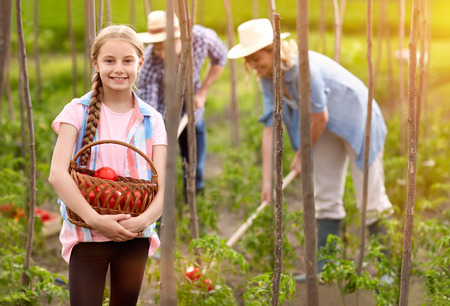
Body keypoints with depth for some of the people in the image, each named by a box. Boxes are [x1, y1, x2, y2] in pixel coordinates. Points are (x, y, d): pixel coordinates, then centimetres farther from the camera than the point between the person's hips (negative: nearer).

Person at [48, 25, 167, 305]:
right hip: (87, 236, -2)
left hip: (135, 237, 2)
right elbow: (57, 174, -12)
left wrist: (143, 220, -24)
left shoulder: (152, 119, 3)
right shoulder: (78, 111, -2)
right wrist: (94, 219, -24)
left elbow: (162, 183, -4)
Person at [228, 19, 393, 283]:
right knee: (325, 198, 8)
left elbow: (320, 116, -24)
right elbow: (270, 126, -7)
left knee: (370, 197, -4)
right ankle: (325, 267, 14)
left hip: (356, 120, -8)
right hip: (329, 129, 8)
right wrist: (267, 179, -11)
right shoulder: (268, 78, -7)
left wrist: (302, 156, -9)